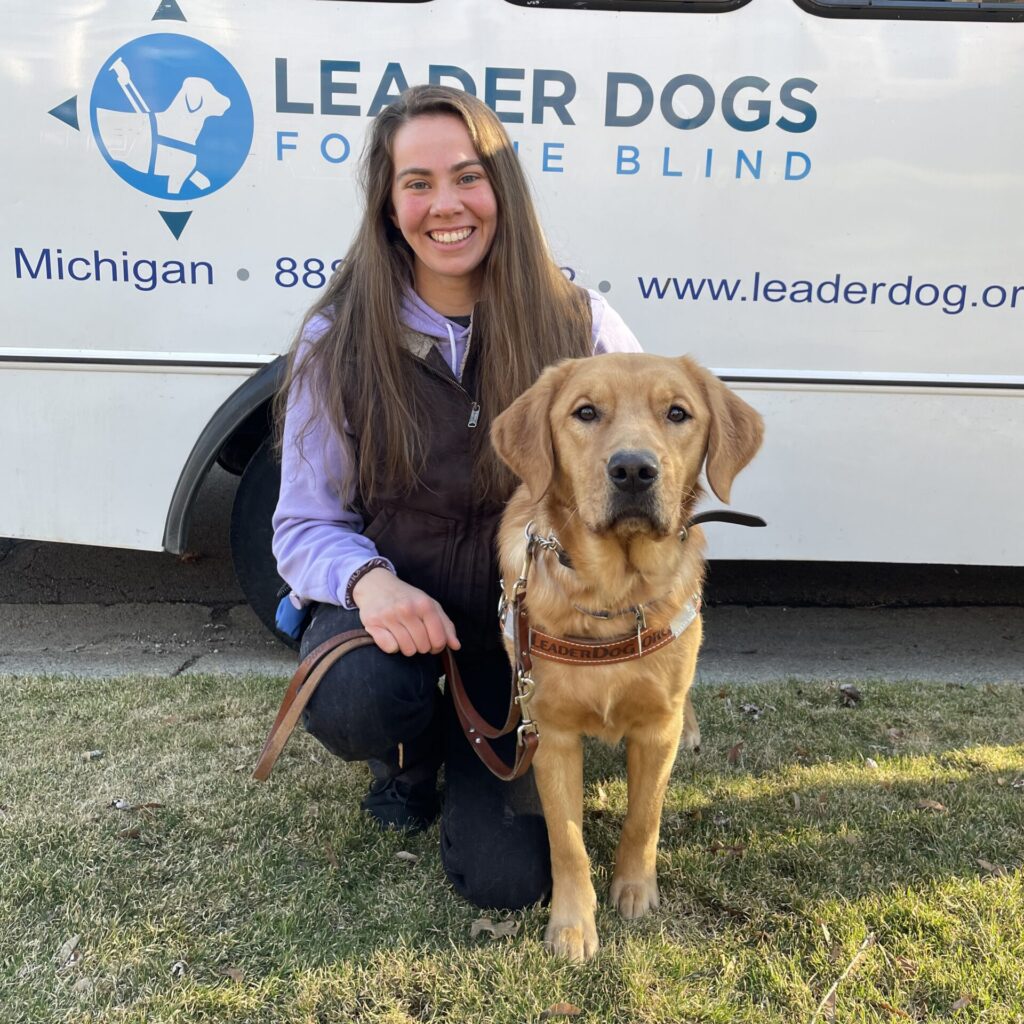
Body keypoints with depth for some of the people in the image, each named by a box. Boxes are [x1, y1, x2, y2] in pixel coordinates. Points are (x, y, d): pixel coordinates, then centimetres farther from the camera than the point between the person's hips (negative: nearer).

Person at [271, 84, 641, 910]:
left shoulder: (579, 326, -11)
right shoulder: (338, 341, -10)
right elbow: (306, 524, -7)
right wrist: (369, 579, -29)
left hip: (526, 630, 0)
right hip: (396, 619, 0)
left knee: (506, 878, -6)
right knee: (352, 702, -35)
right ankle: (412, 751, 7)